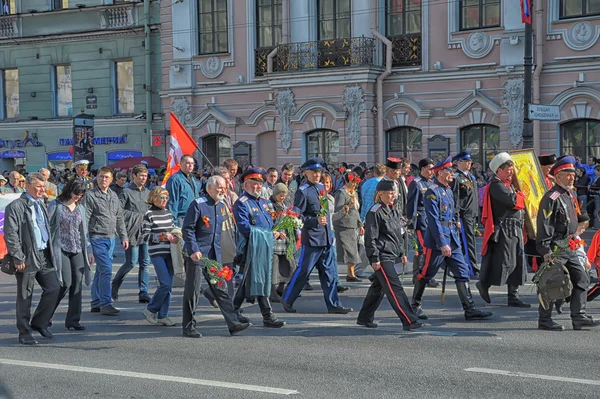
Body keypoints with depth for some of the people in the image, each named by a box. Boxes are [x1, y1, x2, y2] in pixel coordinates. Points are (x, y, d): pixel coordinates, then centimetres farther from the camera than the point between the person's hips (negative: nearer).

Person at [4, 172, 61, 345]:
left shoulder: (41, 205, 15)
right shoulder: (15, 207, -8)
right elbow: (10, 235, -12)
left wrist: (50, 252, 14)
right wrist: (18, 258, -16)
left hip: (44, 256, 7)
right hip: (27, 258, -7)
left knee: (54, 288, 3)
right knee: (25, 297, 2)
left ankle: (39, 323, 21)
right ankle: (24, 333, 13)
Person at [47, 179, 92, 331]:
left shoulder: (80, 208, 14)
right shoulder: (55, 205, -2)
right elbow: (47, 227, -4)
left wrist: (89, 250, 15)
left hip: (78, 250, 5)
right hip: (61, 249, -5)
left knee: (77, 284, -1)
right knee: (66, 283, -12)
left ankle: (73, 320, 7)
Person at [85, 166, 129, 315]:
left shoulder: (113, 196, 15)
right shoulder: (90, 195, -6)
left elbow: (119, 218, 20)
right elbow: (85, 219, -10)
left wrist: (124, 237, 16)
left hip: (111, 238, 7)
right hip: (97, 238, -7)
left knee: (101, 271, 12)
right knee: (106, 269, -14)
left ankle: (96, 303, 19)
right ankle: (105, 304, -10)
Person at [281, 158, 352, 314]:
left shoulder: (321, 187, 12)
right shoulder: (303, 191, -11)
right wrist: (315, 221, -24)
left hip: (326, 238, 7)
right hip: (311, 238, -7)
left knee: (329, 272, 8)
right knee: (303, 271, 1)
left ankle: (333, 304, 13)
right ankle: (287, 300, 14)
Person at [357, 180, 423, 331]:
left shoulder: (394, 211, 15)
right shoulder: (375, 212, -12)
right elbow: (370, 237, -14)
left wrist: (402, 252, 20)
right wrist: (374, 259, -16)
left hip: (391, 255, 9)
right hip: (382, 256, -9)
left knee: (378, 287, 15)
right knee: (395, 288, -11)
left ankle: (365, 318, 26)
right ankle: (409, 321, -12)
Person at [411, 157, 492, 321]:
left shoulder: (448, 190, 14)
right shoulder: (432, 192, -14)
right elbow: (433, 220, -19)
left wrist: (455, 238, 19)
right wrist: (442, 243, -22)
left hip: (452, 240, 8)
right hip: (436, 241, -8)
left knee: (462, 272, 3)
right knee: (425, 274, 4)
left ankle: (470, 309, 4)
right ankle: (415, 306, 20)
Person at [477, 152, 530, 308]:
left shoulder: (509, 184, 19)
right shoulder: (496, 185, -13)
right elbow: (512, 200, -25)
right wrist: (522, 194, -5)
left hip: (515, 229, 10)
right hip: (504, 230, -10)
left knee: (517, 263, 8)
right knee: (504, 262, -8)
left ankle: (513, 296, 13)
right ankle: (484, 283, 11)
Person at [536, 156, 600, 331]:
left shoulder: (570, 195, 14)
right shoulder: (551, 198, -15)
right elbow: (544, 225, -19)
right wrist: (546, 251, -22)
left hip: (570, 248, 9)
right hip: (556, 249, -9)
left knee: (582, 279, 6)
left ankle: (579, 317, 10)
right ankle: (544, 320, 8)